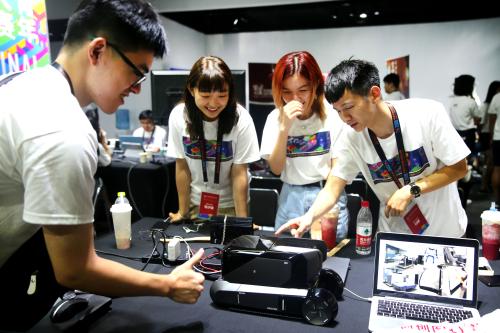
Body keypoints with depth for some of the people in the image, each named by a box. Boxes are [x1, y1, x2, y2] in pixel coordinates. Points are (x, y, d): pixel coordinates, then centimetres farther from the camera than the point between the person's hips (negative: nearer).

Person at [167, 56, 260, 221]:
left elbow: (239, 174, -17)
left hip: (231, 204, -2)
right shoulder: (178, 116, -16)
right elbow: (182, 167, -8)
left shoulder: (241, 119, -22)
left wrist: (242, 220, -18)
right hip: (195, 202, 2)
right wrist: (183, 211, -3)